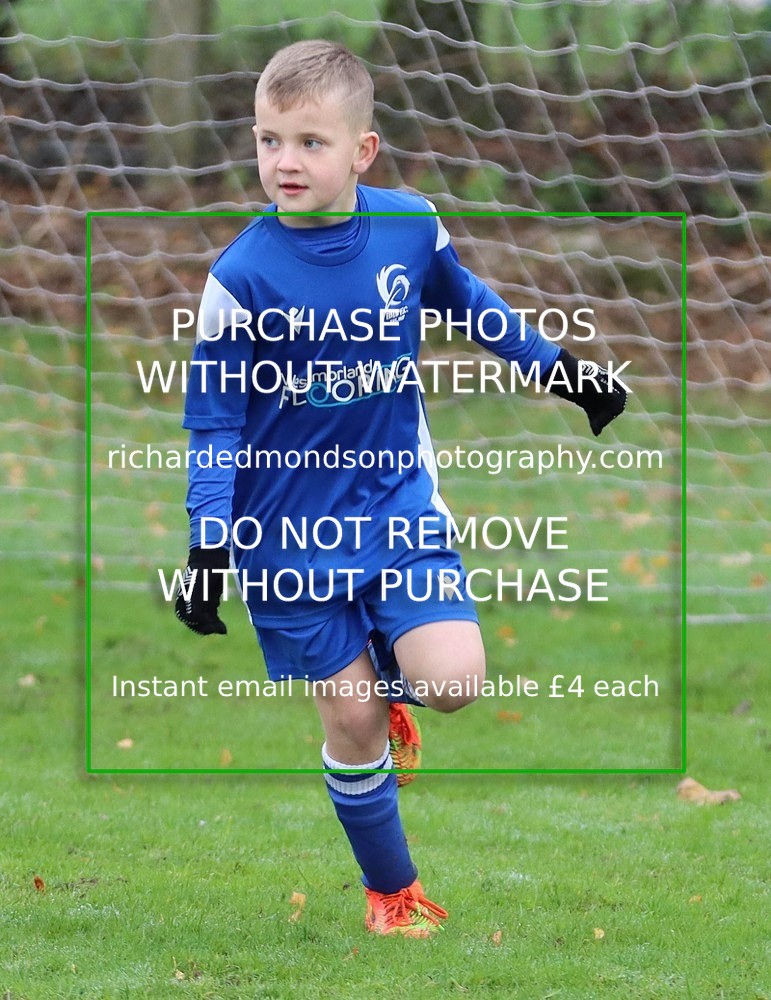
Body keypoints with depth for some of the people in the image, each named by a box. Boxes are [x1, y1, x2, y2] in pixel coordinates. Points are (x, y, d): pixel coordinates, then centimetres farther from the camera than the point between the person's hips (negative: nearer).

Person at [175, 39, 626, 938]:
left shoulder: (410, 227, -7)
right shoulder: (240, 276, -16)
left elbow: (471, 307, 15)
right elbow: (215, 420, -8)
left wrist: (560, 371, 22)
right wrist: (208, 544, -16)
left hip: (398, 504, 2)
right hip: (291, 532, -2)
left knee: (455, 683, -15)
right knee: (351, 722, 0)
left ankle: (390, 680, 23)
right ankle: (391, 890, 22)